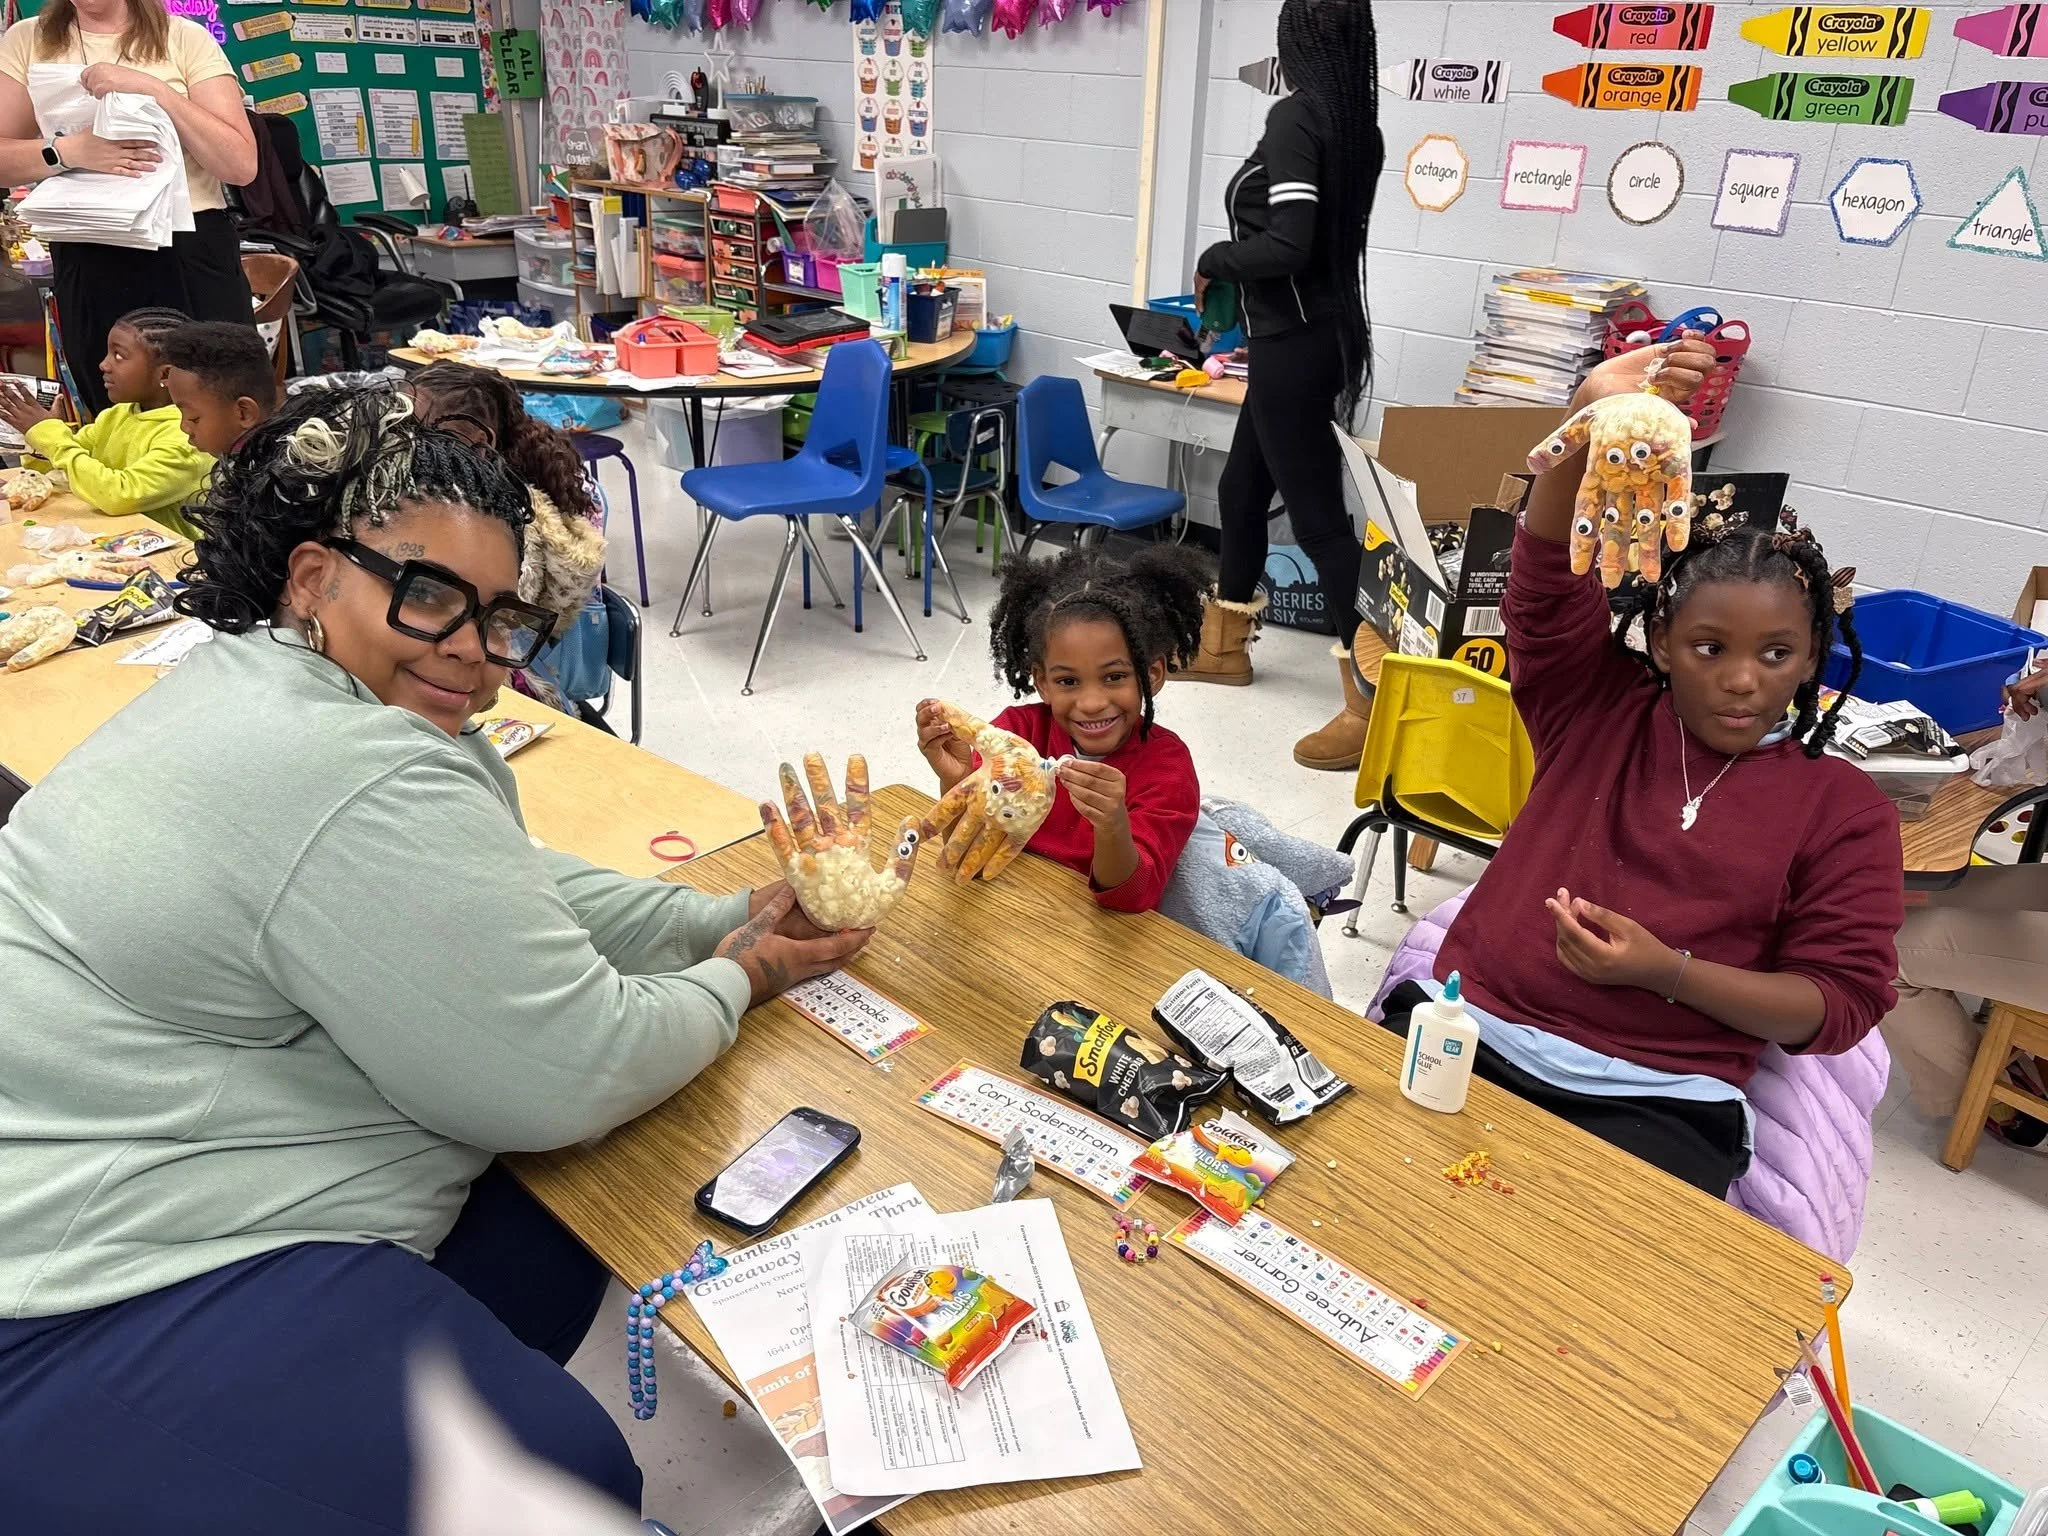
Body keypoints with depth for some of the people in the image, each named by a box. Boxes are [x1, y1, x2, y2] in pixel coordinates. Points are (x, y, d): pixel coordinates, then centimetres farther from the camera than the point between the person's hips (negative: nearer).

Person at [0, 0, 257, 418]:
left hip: (191, 252, -2)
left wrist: (154, 90, -16)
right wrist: (68, 151, -15)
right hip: (86, 263, 2)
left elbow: (241, 164, -8)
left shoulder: (186, 39, 1)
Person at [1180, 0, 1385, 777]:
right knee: (1242, 489, 20)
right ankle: (1224, 646, 35)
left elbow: (1286, 247, -23)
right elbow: (1319, 239, 13)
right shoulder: (1356, 125, 9)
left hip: (1293, 341, -9)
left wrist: (1212, 262, -6)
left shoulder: (1295, 117, -15)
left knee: (1317, 513, -7)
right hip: (1322, 332, 9)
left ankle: (1374, 702, -4)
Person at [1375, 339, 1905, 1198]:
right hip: (1467, 1032, 2)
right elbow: (1547, 577, -5)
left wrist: (1667, 971, -12)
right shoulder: (1600, 709, 11)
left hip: (1655, 1105, -1)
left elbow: (1842, 1003, 5)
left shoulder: (1845, 809, 9)